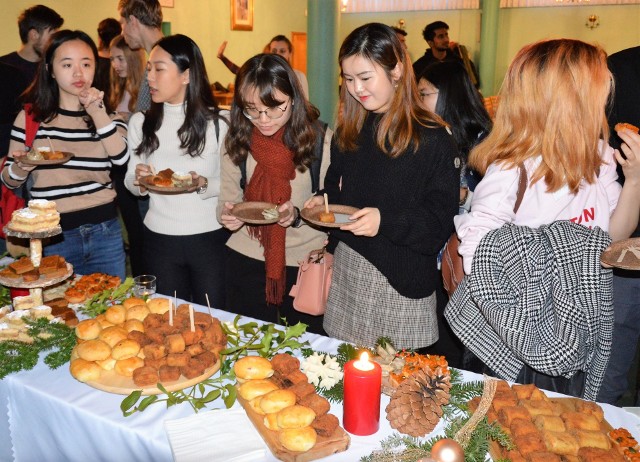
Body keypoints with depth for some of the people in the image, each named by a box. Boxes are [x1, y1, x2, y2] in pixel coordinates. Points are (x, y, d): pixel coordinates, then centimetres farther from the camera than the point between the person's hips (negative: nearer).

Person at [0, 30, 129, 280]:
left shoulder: (109, 113, 5)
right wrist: (21, 167, -17)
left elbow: (121, 158, -14)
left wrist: (98, 114, -21)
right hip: (54, 237, -1)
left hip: (105, 231, 2)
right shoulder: (31, 117, 0)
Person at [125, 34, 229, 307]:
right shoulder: (140, 122, 2)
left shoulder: (217, 123, -9)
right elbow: (131, 183, 10)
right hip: (159, 237, 3)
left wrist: (204, 185, -23)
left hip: (211, 236, -3)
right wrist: (138, 180, -12)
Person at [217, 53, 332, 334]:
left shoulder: (320, 139, -12)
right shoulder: (237, 140, -2)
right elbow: (228, 197, 6)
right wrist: (226, 213, -16)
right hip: (246, 260, 3)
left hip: (305, 261, -2)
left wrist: (299, 215, -25)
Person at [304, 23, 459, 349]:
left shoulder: (432, 138, -12)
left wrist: (386, 221, -26)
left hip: (400, 281, -5)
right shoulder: (349, 131, 8)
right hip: (346, 270, 6)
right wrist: (322, 202, -1)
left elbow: (440, 222, -12)